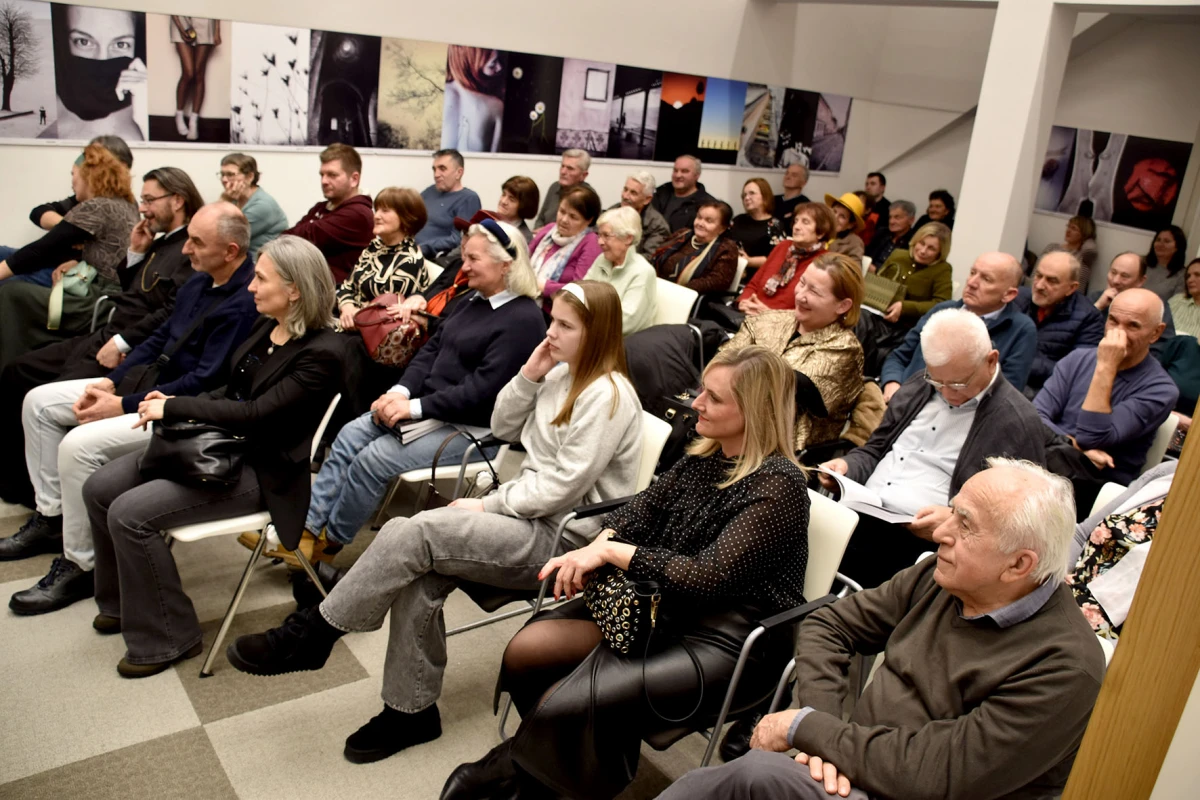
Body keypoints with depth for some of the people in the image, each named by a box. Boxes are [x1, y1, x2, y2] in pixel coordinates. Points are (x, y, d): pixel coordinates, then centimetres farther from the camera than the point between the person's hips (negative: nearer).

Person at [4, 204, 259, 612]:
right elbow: (160, 338, 16)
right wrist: (110, 382, 2)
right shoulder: (198, 284, 8)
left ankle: (79, 566, -7)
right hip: (148, 380, 10)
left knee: (79, 444, -26)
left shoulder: (244, 304, -23)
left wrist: (124, 406, -20)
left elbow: (205, 382, -25)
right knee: (39, 402, 11)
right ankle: (51, 516, 19)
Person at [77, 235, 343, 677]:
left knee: (130, 513, -20)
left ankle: (165, 639, -2)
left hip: (260, 470, -9)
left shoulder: (319, 354, -21)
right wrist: (174, 408, 1)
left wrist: (173, 408, -15)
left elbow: (255, 413, -24)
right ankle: (122, 603, 25)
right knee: (99, 489, 4)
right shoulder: (266, 328, 6)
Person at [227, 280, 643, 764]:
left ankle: (310, 636, -4)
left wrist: (488, 506, -10)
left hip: (561, 537, -8)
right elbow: (503, 429, 15)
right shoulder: (561, 373, 10)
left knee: (412, 534, -22)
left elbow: (561, 487, -19)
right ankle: (412, 710, 1)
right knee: (419, 575, -15)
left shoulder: (608, 396, -17)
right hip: (529, 512, 8)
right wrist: (528, 377, -1)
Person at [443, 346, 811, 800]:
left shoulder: (778, 485, -18)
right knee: (526, 650, -8)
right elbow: (642, 511, 5)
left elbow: (710, 575, -24)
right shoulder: (705, 454, 6)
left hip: (727, 643, -8)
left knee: (563, 705, -19)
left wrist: (609, 553, -19)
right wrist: (597, 547, -16)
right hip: (661, 607, 8)